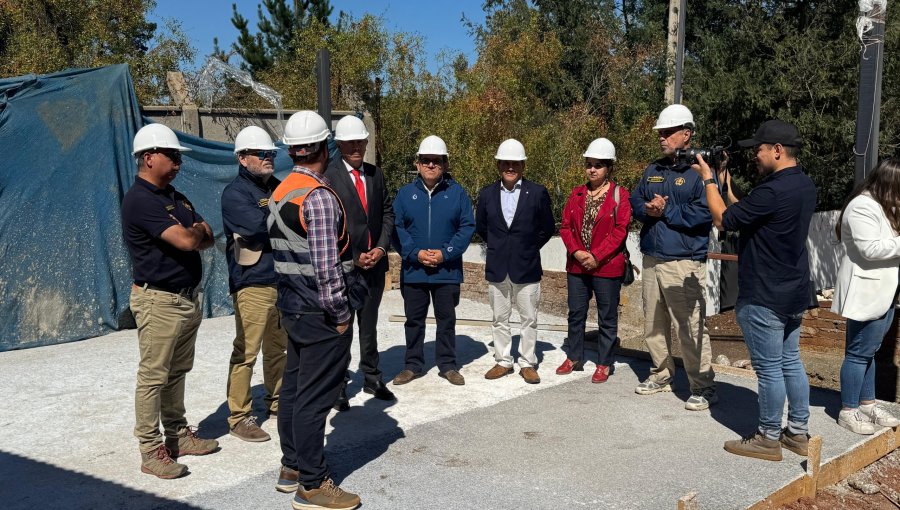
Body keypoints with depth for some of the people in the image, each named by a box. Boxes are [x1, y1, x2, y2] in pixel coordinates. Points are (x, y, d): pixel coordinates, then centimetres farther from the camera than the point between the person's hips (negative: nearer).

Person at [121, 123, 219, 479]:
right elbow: (186, 241, -24)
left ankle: (177, 434, 27)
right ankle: (151, 450, 7)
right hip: (159, 300, -9)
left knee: (177, 372, 16)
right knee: (153, 376, -1)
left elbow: (207, 239, 12)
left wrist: (193, 233, -10)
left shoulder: (175, 197, 14)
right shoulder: (141, 200, -15)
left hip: (187, 297, 9)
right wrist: (196, 229, -2)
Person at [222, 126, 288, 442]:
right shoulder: (235, 193, -8)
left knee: (279, 347, 17)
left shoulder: (277, 187, 15)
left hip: (283, 279, 7)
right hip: (253, 283, -7)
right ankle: (239, 417, 6)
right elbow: (260, 229, -20)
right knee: (246, 351, -3)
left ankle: (277, 401, 31)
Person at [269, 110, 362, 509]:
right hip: (321, 313, -9)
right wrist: (340, 314, -15)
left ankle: (291, 468, 30)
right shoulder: (318, 196, -19)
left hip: (292, 308, 9)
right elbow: (326, 265, -23)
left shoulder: (279, 194, 10)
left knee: (292, 387, 16)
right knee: (314, 397, -1)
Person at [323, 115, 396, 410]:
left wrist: (381, 247, -3)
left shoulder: (375, 174, 10)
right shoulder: (328, 176, -9)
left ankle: (372, 379, 29)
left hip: (375, 261, 5)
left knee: (369, 324, 16)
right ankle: (338, 387, 14)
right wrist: (353, 257, -14)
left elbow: (387, 213, 12)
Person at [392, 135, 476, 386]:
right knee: (414, 320, 11)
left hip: (447, 270, -1)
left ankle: (447, 364, 22)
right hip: (413, 269, 1)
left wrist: (445, 253, -14)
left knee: (446, 319, 10)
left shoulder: (457, 193, -1)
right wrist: (415, 253, -13)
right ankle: (413, 365, 23)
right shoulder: (405, 193, 2)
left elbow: (467, 227, -4)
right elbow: (396, 227, -1)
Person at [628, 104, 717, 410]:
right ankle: (661, 374, 32)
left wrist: (667, 210, -14)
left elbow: (703, 213, -17)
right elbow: (635, 202, 15)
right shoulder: (653, 170, 15)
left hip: (684, 264, -7)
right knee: (653, 325, 16)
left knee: (691, 328, -7)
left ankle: (703, 388, 4)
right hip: (651, 259, 8)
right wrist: (648, 209, -6)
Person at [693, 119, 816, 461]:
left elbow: (724, 221, -15)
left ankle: (768, 439, 14)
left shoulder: (773, 191, -24)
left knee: (769, 369, 1)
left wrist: (708, 179, -6)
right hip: (794, 293, 10)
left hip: (764, 298, -10)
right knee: (791, 361, 17)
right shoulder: (805, 185, 7)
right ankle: (798, 433, 28)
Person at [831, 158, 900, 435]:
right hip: (866, 293, -10)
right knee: (859, 352, -3)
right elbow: (870, 248, -24)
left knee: (869, 350, 16)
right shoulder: (862, 207, -17)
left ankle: (867, 403, 26)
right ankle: (848, 411, 6)